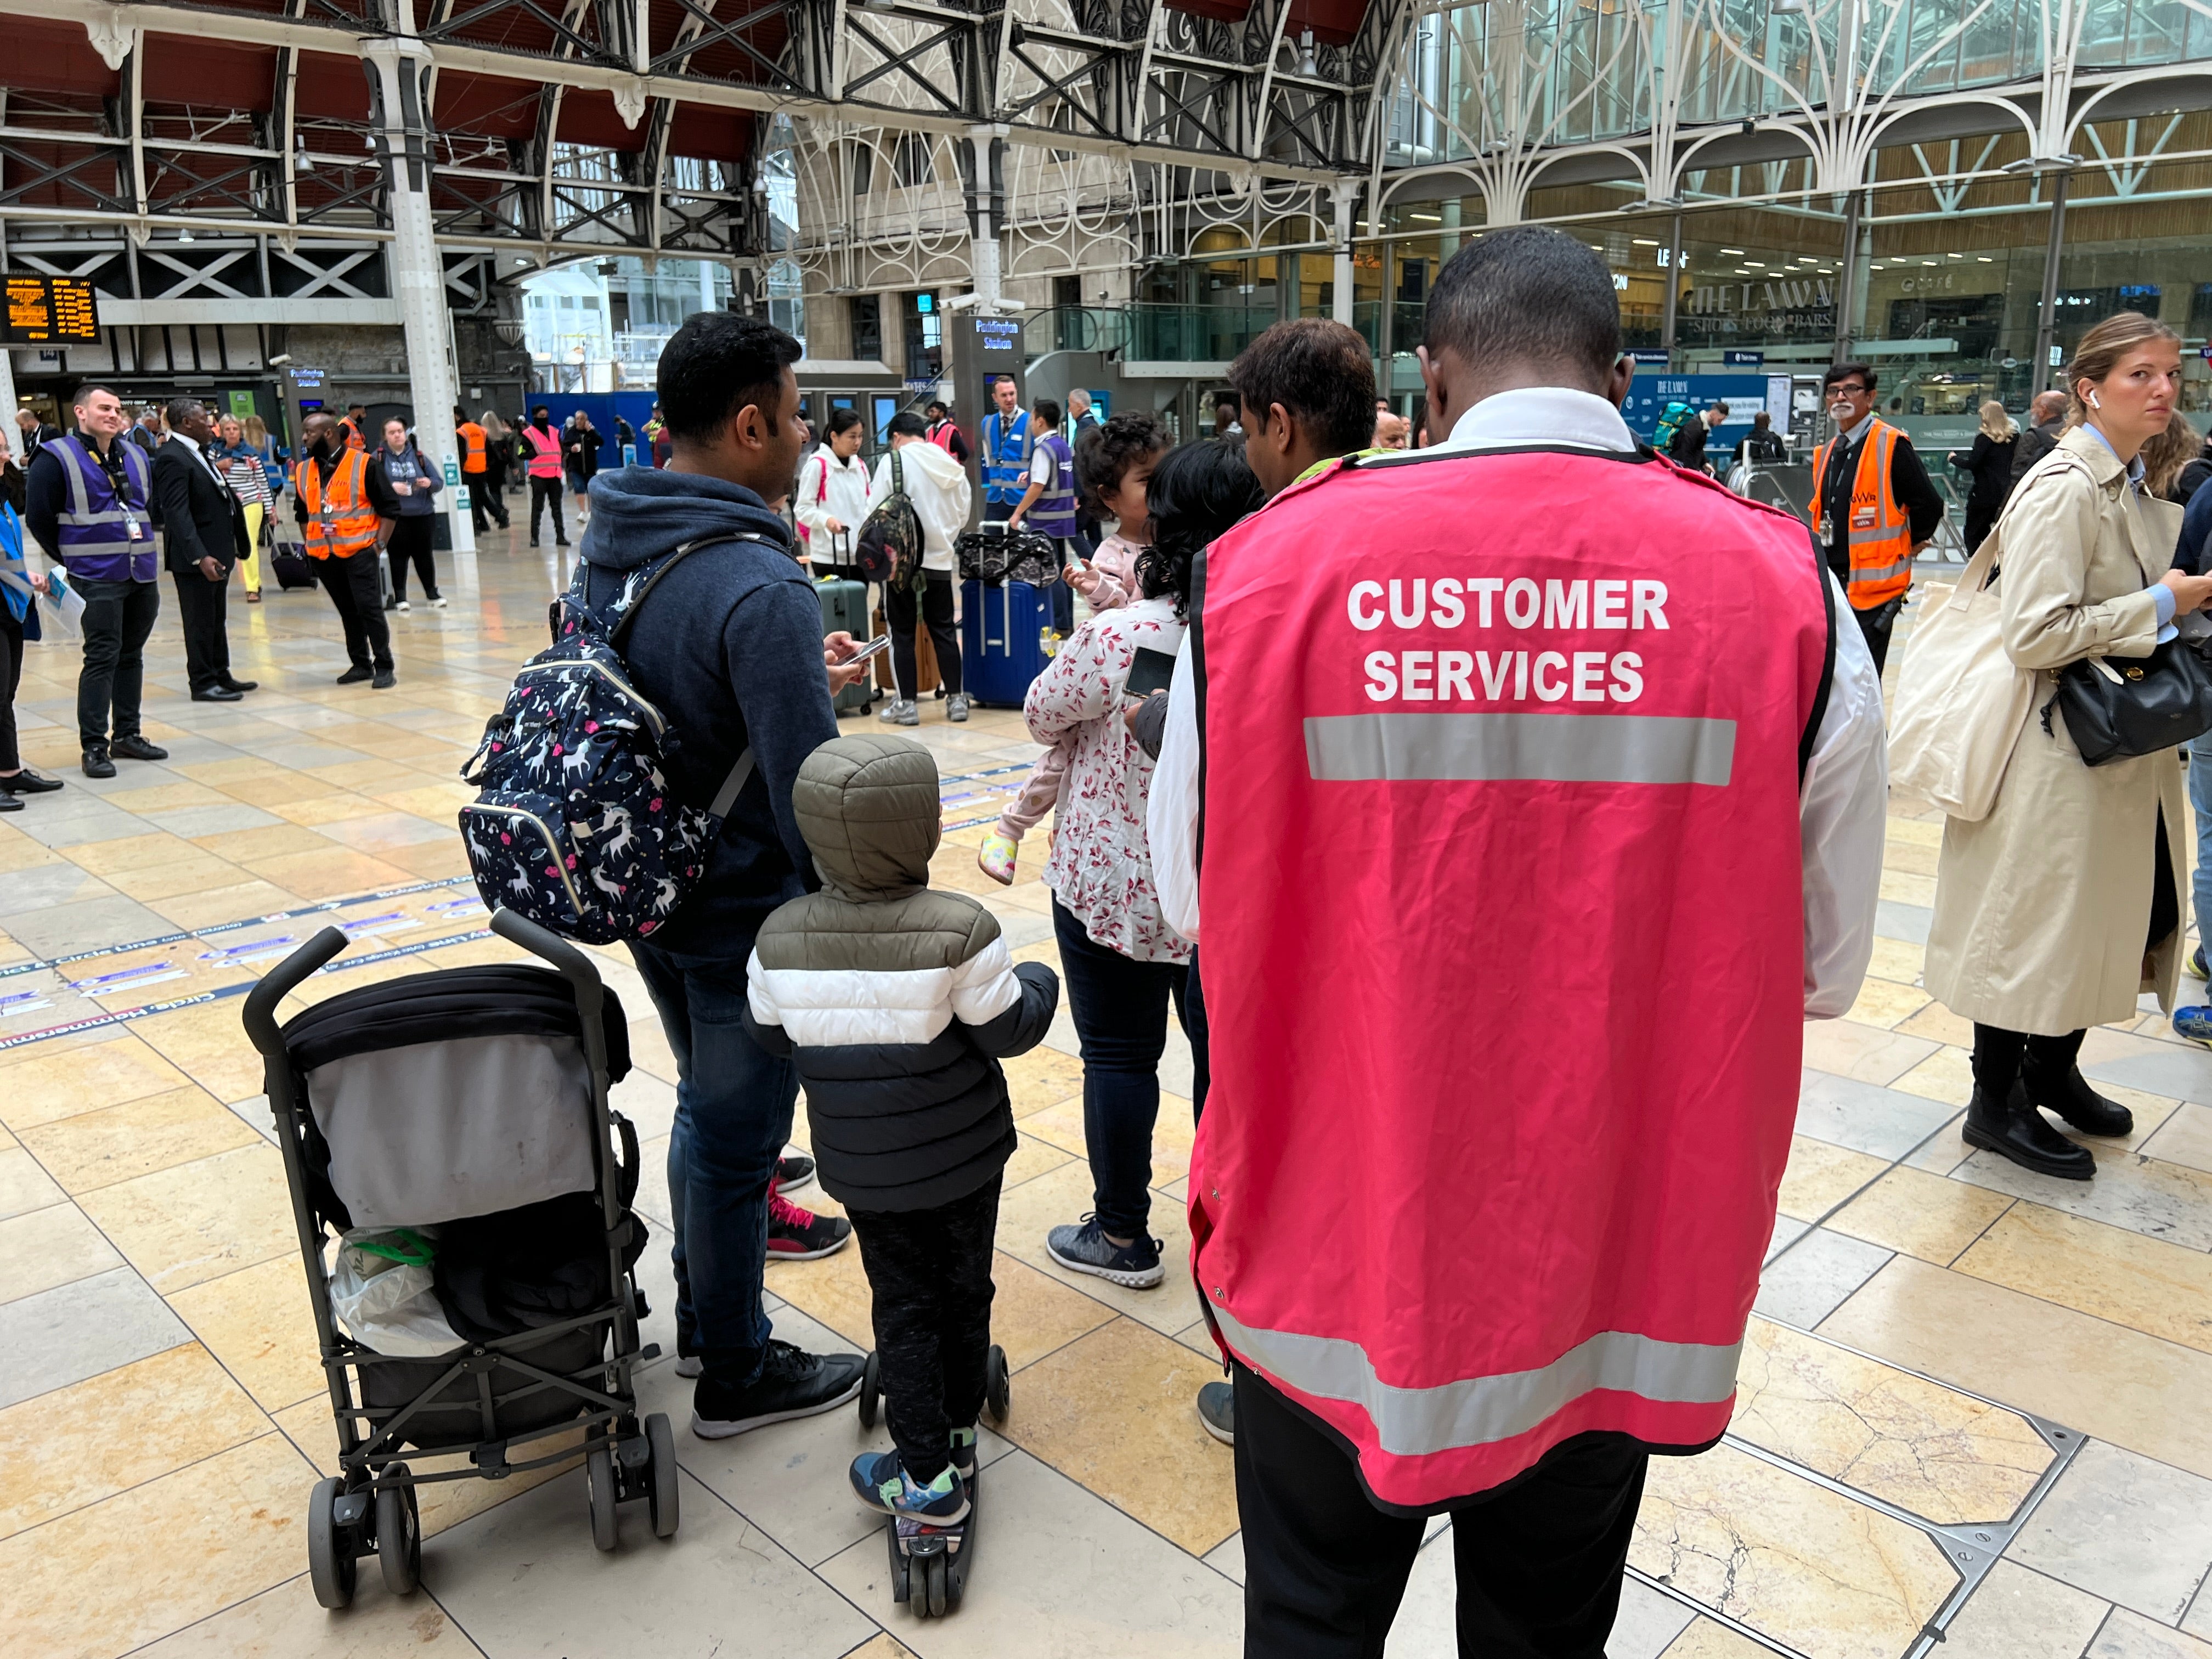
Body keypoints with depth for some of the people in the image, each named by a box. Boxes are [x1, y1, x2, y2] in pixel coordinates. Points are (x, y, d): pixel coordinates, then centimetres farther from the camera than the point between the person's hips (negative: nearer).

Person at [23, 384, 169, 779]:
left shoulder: (137, 455, 12)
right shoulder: (57, 458, -6)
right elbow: (38, 519, -5)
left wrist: (140, 546, 14)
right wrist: (72, 560, -1)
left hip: (143, 574, 6)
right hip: (97, 579, -6)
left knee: (131, 655, 12)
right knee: (102, 658, -7)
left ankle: (127, 734, 22)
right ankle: (93, 746, -1)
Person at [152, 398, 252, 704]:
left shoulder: (200, 454, 13)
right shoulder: (172, 458, -17)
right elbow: (177, 514, -24)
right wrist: (200, 557, -30)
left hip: (217, 553, 10)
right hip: (195, 557, -10)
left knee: (217, 619, 17)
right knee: (200, 622, 0)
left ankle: (221, 676, 27)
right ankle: (203, 684, 8)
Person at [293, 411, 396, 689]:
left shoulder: (363, 464, -6)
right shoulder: (303, 471, 10)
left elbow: (390, 507, -4)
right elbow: (302, 512, 23)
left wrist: (378, 544, -8)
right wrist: (311, 543, 16)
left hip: (358, 552, -5)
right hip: (323, 556, 5)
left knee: (369, 609, -8)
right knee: (347, 612, 11)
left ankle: (384, 667, -2)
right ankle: (360, 664, 19)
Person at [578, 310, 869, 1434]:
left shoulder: (604, 554, 1)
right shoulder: (759, 588, -27)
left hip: (652, 900, 8)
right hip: (746, 919, -8)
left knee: (707, 1107, 25)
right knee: (733, 1140, 8)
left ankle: (702, 1316, 44)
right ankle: (737, 1376, 28)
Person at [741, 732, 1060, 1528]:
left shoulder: (781, 938, -13)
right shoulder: (958, 931, -24)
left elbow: (769, 1036, 1)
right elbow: (1008, 1030, -15)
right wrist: (1038, 983, 5)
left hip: (861, 1168, 2)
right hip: (962, 1157, -2)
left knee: (902, 1303, 16)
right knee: (964, 1290, 20)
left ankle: (925, 1471, 19)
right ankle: (957, 1431, 38)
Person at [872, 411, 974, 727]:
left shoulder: (892, 461, -9)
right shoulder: (951, 465, 4)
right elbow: (962, 514, 10)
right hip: (941, 559, 4)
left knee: (901, 633, 5)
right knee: (944, 629, 13)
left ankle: (906, 704, 6)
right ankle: (956, 699, 14)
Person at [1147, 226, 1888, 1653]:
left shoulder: (1264, 565, -14)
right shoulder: (1782, 587, -12)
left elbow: (1193, 906, 0)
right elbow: (1821, 962, 0)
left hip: (1332, 1237, -1)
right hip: (1614, 1260, 1)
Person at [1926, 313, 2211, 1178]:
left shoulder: (2135, 487, 12)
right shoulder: (2065, 488, -17)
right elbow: (2034, 632, -25)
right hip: (2059, 746, -9)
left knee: (2131, 913, 16)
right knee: (2035, 924, 2)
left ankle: (2054, 1071, 35)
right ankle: (1995, 1106, 18)